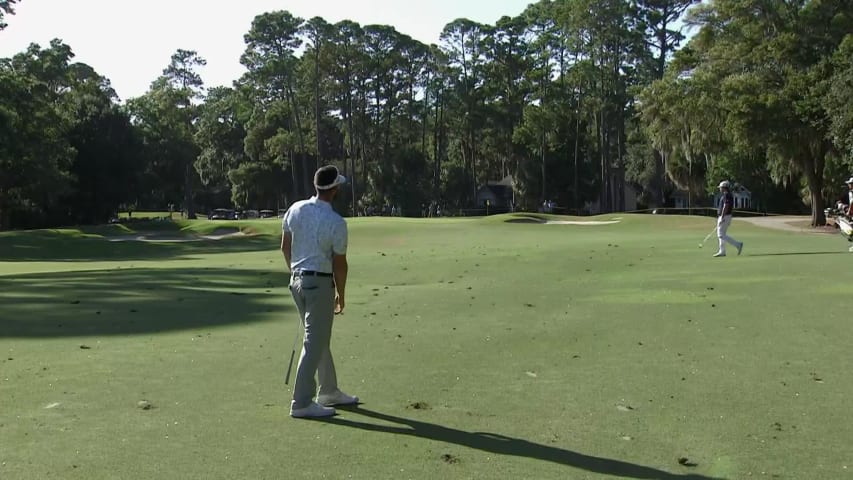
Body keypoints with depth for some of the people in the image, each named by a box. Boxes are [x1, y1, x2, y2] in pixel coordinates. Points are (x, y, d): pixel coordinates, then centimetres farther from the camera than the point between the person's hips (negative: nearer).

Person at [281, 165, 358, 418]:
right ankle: (301, 403, 1)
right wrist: (341, 295, 3)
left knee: (319, 339, 18)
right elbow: (339, 264, -11)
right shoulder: (336, 223, -17)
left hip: (297, 280, 7)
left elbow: (285, 247, 8)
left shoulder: (296, 209, 0)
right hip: (319, 283, -7)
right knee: (314, 343, -1)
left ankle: (329, 392, 30)